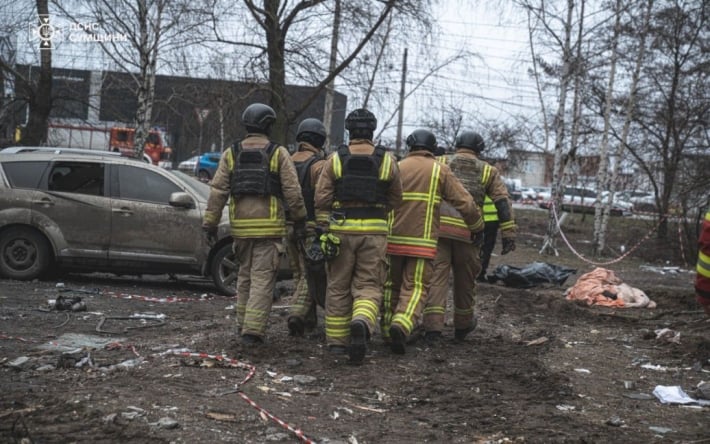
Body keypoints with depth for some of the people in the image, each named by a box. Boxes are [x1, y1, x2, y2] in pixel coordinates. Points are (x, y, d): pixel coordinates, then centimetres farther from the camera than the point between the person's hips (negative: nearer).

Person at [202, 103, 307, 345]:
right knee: (262, 278, -2)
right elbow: (292, 191, -5)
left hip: (241, 225, 4)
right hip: (269, 226, -3)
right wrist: (300, 220, 4)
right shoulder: (278, 153, -1)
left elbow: (218, 190, 0)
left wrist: (210, 222, 2)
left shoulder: (231, 153, 6)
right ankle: (253, 329, -8)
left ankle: (243, 324, 24)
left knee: (245, 275, 18)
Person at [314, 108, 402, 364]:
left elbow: (322, 198, -2)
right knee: (368, 286, 4)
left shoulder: (335, 159, 1)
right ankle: (361, 324, -25)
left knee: (338, 286, 11)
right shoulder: (387, 161, 3)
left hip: (341, 229, 0)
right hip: (374, 231, 0)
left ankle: (336, 340, 17)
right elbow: (395, 199, 12)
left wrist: (323, 230, 3)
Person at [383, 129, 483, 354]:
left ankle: (388, 331, 19)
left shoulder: (397, 167, 8)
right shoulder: (440, 170, 4)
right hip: (423, 241, -2)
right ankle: (402, 324, -26)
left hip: (394, 239, 2)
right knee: (415, 288, -2)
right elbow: (465, 203, 0)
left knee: (392, 286, 15)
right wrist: (477, 227, 16)